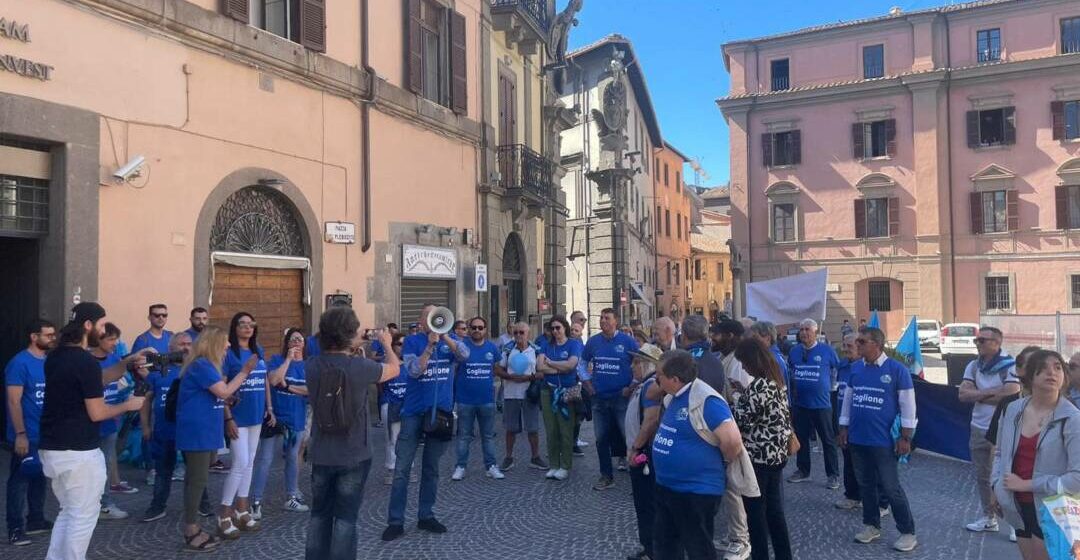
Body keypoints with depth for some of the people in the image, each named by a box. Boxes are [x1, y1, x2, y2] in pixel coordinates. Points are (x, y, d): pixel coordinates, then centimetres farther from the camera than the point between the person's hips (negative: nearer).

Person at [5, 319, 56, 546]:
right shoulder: (19, 363, -13)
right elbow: (14, 401, -16)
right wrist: (20, 434, -19)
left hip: (46, 434, 7)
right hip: (27, 436, -7)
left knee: (39, 477, 15)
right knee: (20, 480, 2)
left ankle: (36, 521, 26)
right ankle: (15, 528, 10)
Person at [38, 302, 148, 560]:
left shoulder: (55, 357, 9)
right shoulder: (86, 362, -19)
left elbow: (98, 379, 16)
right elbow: (97, 413, -17)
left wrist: (128, 362, 7)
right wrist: (129, 405, -2)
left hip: (51, 448, 9)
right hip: (79, 452, -9)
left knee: (68, 512, 21)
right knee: (82, 517, 4)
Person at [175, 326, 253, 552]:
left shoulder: (206, 365, 15)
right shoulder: (201, 365, -17)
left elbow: (219, 392, 17)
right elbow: (224, 392, -19)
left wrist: (243, 373, 7)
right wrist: (245, 371, -10)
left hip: (204, 432, 10)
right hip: (197, 433, -10)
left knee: (196, 480, 13)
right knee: (197, 480, -5)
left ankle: (193, 529, 20)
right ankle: (191, 534, 2)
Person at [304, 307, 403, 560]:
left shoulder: (311, 366, -10)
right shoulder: (361, 366, -20)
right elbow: (394, 369, 2)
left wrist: (353, 347, 22)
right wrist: (387, 344, 19)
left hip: (321, 457, 4)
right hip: (354, 458, -4)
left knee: (319, 516, 17)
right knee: (345, 518, 7)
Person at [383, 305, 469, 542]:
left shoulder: (448, 341, 8)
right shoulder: (412, 341, -1)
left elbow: (464, 355, -11)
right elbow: (414, 370, -13)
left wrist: (444, 335, -20)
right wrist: (430, 345, -19)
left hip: (441, 411, 3)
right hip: (414, 411, -3)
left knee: (431, 468, 11)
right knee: (402, 468, -2)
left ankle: (426, 515, 22)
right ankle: (395, 521, 5)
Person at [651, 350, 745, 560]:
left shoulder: (705, 400, -26)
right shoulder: (672, 397, 4)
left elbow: (732, 441, -31)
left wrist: (720, 461, -13)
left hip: (696, 491, -9)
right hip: (666, 486, 9)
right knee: (663, 543, 22)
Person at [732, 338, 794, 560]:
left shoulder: (759, 385, -21)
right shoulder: (777, 380, 7)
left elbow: (742, 419, -18)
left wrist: (735, 400, -1)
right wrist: (743, 394, 12)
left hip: (758, 457, -9)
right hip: (776, 454, 9)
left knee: (755, 511, 5)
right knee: (774, 509, 16)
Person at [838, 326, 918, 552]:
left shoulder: (897, 369, -10)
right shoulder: (856, 368, 5)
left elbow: (908, 404, -8)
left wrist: (905, 436, -8)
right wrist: (844, 427, 11)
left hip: (883, 441, -5)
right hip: (858, 439, 5)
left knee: (891, 487, 0)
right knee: (865, 485, 14)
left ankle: (908, 532, 13)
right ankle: (871, 525, 28)